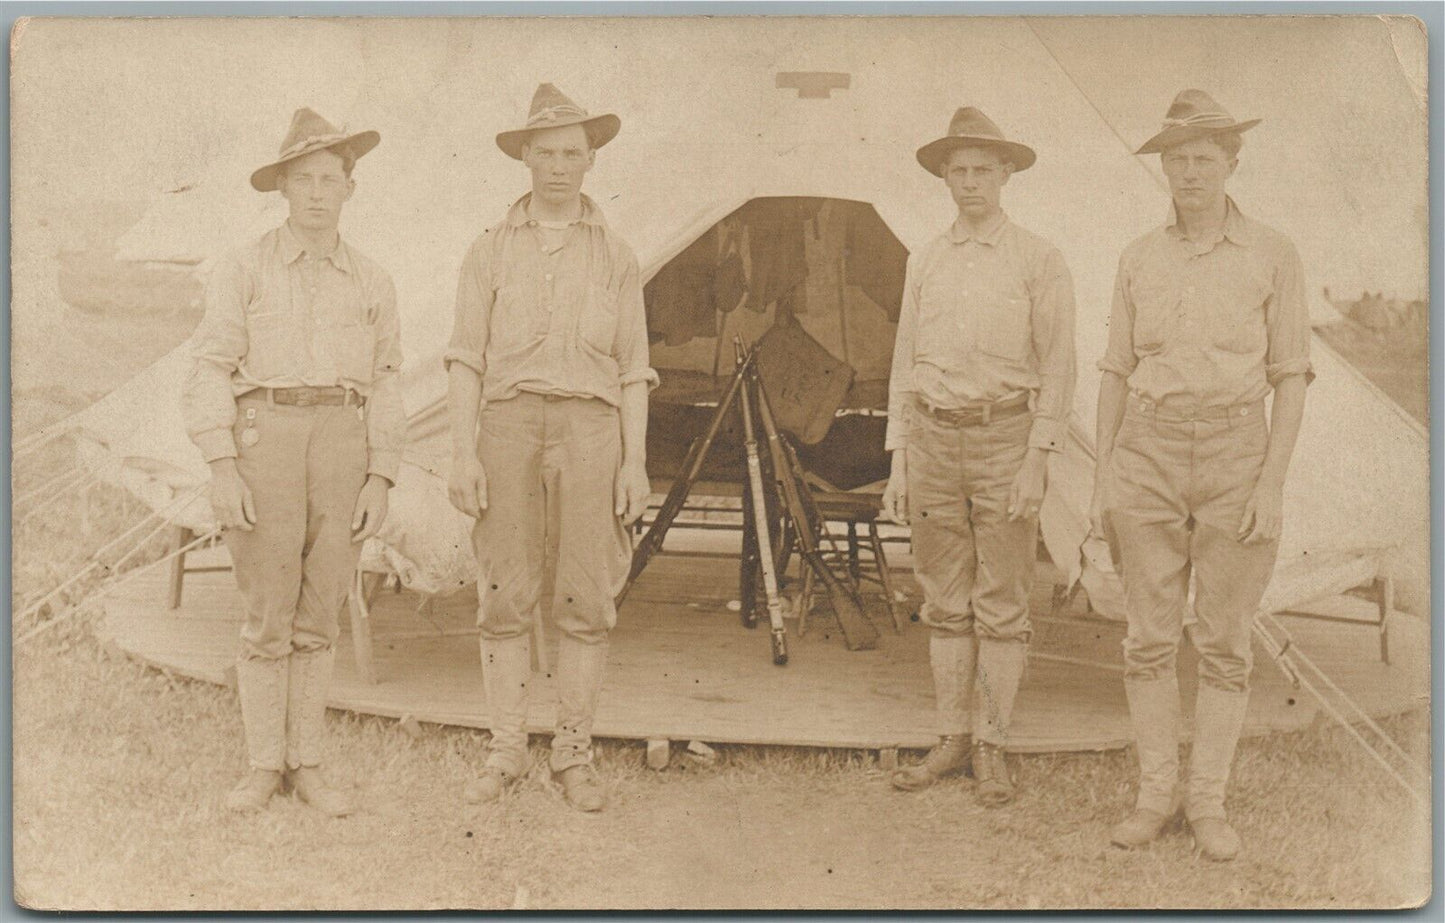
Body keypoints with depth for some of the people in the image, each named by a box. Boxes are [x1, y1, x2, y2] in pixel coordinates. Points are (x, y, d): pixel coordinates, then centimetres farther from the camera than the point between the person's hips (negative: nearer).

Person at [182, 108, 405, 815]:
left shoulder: (371, 282, 11)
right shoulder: (242, 271, 4)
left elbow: (383, 386, 10)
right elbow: (211, 371, -1)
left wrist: (381, 480, 0)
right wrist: (221, 469, -12)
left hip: (344, 444, 2)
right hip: (264, 439, -2)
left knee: (317, 616, 5)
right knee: (268, 616, -2)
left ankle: (306, 765, 14)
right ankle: (263, 767, 11)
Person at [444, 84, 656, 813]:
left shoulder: (615, 257, 10)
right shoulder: (490, 252, 9)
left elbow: (632, 370, 8)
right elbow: (466, 359, 4)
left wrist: (636, 463, -2)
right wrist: (463, 453, -7)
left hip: (589, 429, 0)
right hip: (508, 428, 0)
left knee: (586, 600, -1)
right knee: (505, 597, 1)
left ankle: (575, 756, 9)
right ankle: (506, 753, 11)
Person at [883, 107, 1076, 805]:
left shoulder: (1038, 260, 1)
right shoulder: (925, 262, 12)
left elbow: (1056, 369, -2)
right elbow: (904, 366, 13)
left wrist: (1037, 460, -11)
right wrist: (898, 461, 8)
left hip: (1004, 438, -4)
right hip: (934, 438, 4)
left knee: (1002, 606, 0)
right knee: (945, 602, 8)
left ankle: (992, 748, 10)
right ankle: (951, 741, 17)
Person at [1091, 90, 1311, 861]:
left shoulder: (1272, 255, -1)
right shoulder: (1139, 259, 6)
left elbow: (1291, 376, -2)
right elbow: (1116, 371, 8)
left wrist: (1272, 483, -11)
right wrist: (1103, 479, 2)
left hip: (1236, 460, -2)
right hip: (1148, 458, 2)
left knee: (1224, 642, 4)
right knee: (1149, 637, 4)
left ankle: (1208, 801, 17)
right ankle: (1156, 792, 17)